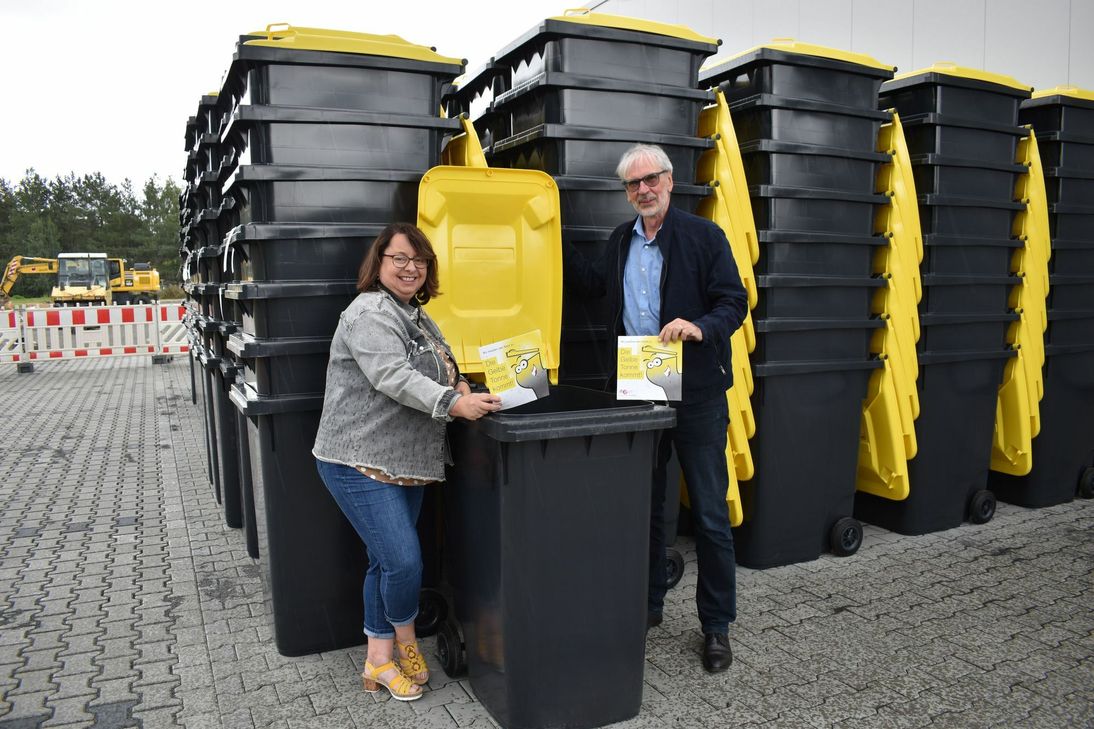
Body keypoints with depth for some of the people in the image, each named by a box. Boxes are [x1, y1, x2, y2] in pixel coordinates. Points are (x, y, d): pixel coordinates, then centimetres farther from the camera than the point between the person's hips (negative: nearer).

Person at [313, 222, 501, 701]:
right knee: (404, 560, -10)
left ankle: (379, 660, 25)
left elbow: (429, 375, 24)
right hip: (360, 463, -9)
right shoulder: (370, 313, -13)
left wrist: (459, 386, 2)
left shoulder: (418, 316, 16)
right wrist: (453, 404, -36)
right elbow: (393, 377, -26)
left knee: (386, 561, 13)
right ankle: (405, 638, 19)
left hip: (407, 463, 9)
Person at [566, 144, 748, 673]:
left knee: (710, 514, 2)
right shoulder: (621, 241, 13)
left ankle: (717, 626, 17)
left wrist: (701, 327, -28)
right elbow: (596, 283, 29)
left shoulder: (704, 235, -5)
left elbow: (734, 301, -9)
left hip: (696, 395, -5)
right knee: (644, 505, 16)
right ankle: (648, 604, 33)